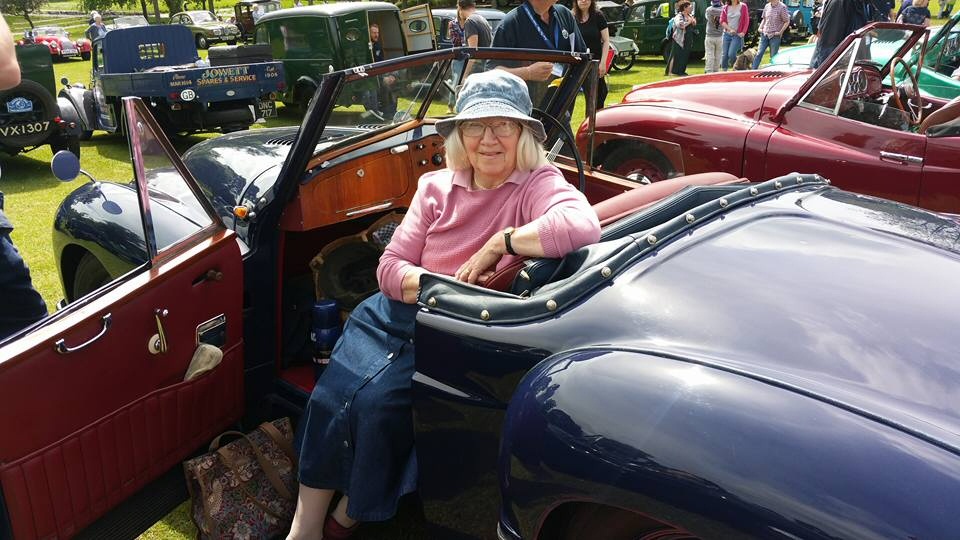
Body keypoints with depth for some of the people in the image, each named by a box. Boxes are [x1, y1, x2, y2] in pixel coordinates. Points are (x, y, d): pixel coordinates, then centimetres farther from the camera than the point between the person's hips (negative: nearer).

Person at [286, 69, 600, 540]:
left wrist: (498, 243, -26)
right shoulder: (437, 187, 5)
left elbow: (582, 227, -35)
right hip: (405, 315, 5)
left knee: (380, 402, -21)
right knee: (331, 396, -13)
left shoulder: (538, 184, -11)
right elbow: (390, 267, 3)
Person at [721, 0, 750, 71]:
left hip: (737, 35, -3)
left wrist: (743, 32, -7)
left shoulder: (743, 6, 3)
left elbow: (746, 21, 3)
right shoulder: (725, 8, 7)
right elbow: (722, 21, 1)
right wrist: (730, 29, -11)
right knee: (724, 55, -1)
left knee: (731, 54, -18)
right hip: (727, 34, 3)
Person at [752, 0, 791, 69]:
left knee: (773, 56, 3)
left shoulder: (782, 7, -10)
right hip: (765, 34, 4)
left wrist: (780, 32, -12)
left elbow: (787, 22, -6)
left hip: (775, 36, -4)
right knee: (759, 53, -1)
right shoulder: (767, 6, 7)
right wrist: (760, 28, 5)